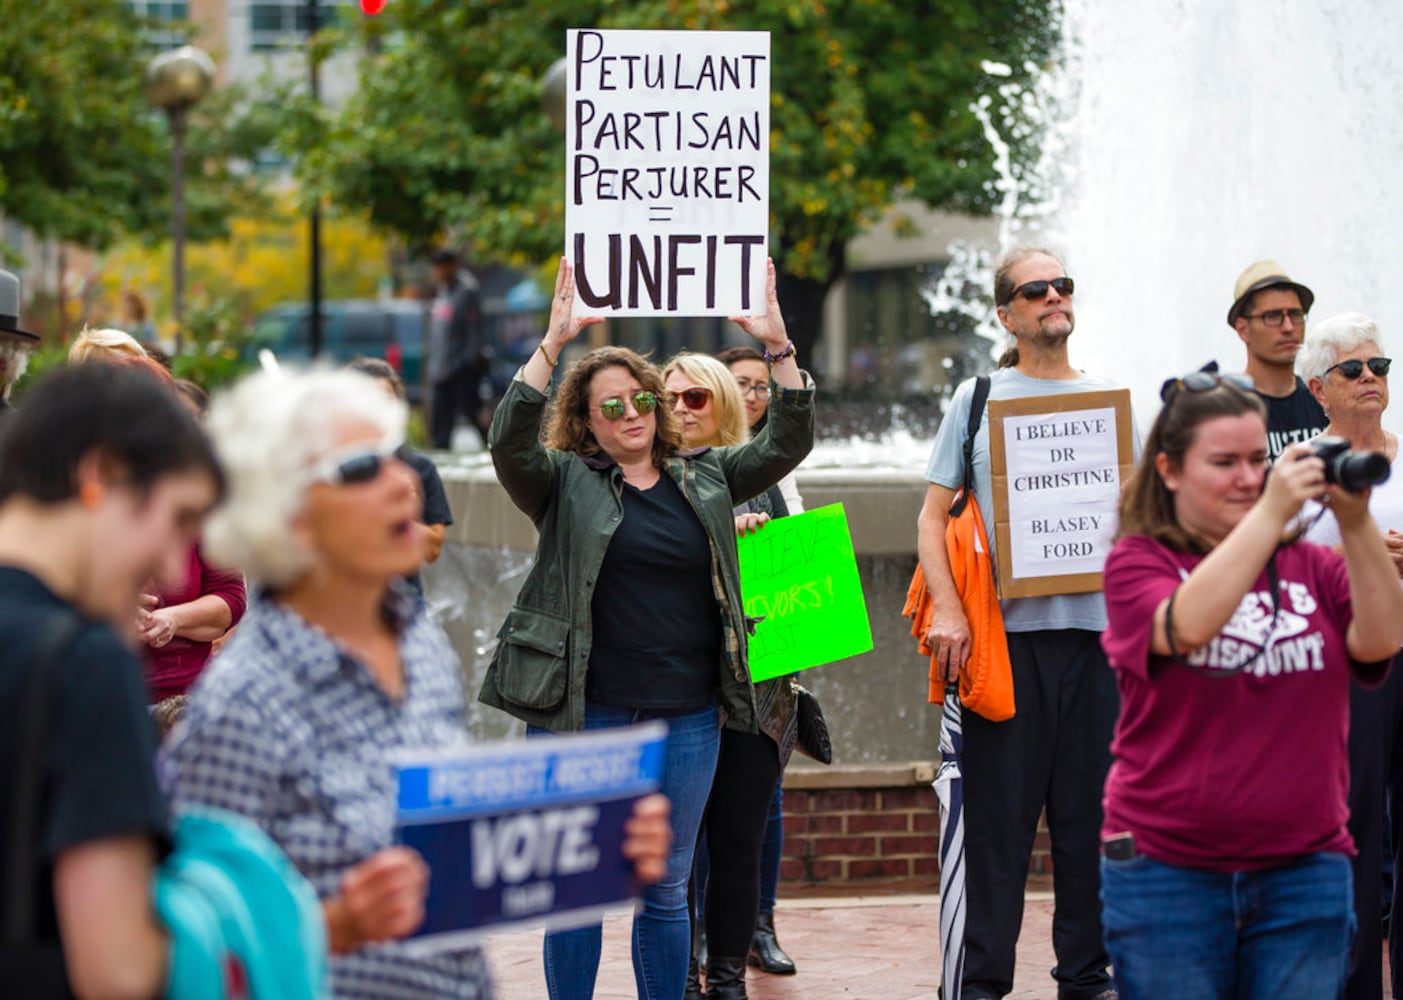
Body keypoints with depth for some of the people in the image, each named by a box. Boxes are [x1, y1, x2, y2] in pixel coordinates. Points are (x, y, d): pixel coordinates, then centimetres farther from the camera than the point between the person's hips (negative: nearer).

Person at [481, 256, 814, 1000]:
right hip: (584, 715, -3)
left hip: (688, 716, 3)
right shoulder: (565, 483, 3)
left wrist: (778, 348, -5)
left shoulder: (705, 478, 13)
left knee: (666, 890, 10)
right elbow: (509, 442, -14)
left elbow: (788, 444, 7)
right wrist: (554, 344, -21)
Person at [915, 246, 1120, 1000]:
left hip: (1094, 627, 2)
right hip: (1004, 631, -2)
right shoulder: (978, 398, 7)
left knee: (1091, 810, 5)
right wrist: (947, 610, -8)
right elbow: (933, 515, 5)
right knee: (998, 811, -1)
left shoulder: (1108, 399, 14)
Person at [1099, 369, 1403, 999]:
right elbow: (1188, 626, -19)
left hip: (1304, 870, 2)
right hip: (1168, 870, -2)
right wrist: (1271, 512, -22)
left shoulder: (1312, 566, 9)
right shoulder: (1138, 560, 2)